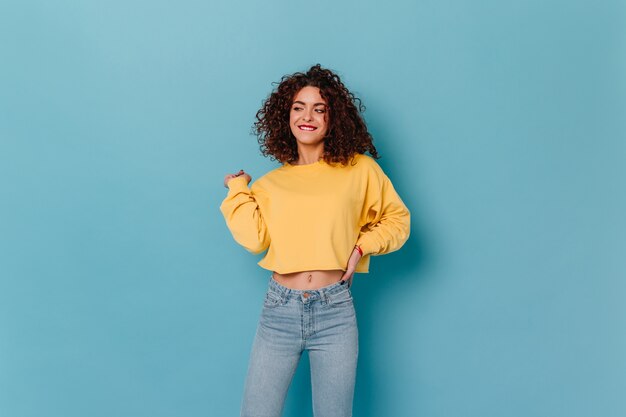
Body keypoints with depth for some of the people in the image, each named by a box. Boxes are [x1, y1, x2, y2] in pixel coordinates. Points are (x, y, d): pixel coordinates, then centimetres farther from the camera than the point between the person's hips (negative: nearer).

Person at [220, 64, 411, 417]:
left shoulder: (359, 169, 3)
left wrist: (362, 245, -5)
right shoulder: (270, 183, 9)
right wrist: (238, 189, 5)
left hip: (335, 311, -1)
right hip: (279, 309, 2)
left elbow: (398, 219, 10)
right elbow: (254, 239, -5)